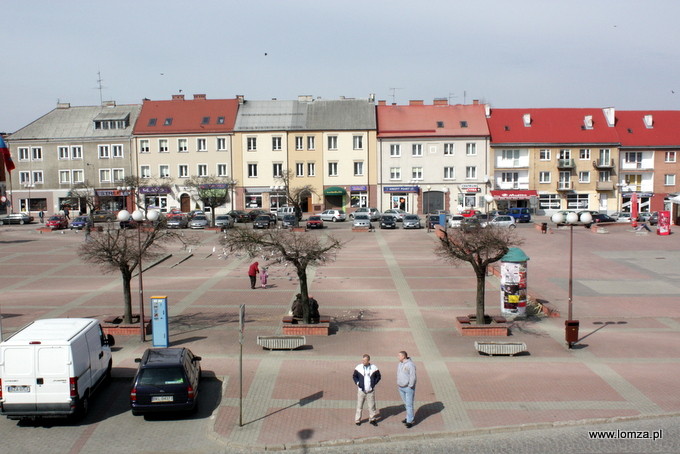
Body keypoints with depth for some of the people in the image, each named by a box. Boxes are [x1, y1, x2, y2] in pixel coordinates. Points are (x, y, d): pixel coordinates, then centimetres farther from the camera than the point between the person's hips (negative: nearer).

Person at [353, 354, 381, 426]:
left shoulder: (374, 368, -3)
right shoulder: (358, 368, -4)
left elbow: (378, 376, 10)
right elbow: (354, 376, 8)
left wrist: (374, 383, -2)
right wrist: (357, 382, -7)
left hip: (371, 391, 0)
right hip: (361, 390, 0)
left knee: (372, 405, 7)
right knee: (359, 406, 4)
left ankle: (372, 419, 23)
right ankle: (357, 420, 16)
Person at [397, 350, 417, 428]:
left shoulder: (410, 364, -18)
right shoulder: (400, 364, 7)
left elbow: (413, 377, -17)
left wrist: (410, 386, -16)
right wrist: (398, 382, 11)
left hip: (408, 388, -8)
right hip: (401, 387, 8)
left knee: (409, 405, -4)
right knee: (406, 404, 17)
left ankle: (410, 421, 0)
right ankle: (409, 417, 30)